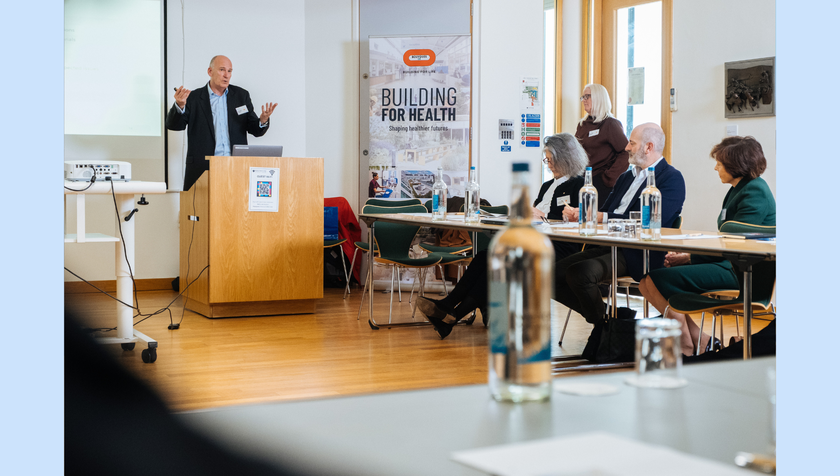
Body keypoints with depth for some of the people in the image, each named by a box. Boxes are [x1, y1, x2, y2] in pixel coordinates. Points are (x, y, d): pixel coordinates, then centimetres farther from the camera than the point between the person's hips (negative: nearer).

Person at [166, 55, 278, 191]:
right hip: (202, 169, -2)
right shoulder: (193, 98, 6)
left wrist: (262, 121, -10)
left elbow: (254, 130, 14)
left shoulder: (241, 96, 13)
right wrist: (180, 106, -22)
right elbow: (173, 125, -2)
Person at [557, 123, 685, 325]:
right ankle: (607, 315, 1)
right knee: (555, 272, -11)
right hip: (605, 246, 9)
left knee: (579, 272, -30)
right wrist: (578, 214, -2)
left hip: (635, 255, -8)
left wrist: (604, 217, -20)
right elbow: (604, 213, 20)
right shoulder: (626, 177, 26)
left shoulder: (672, 178, -2)